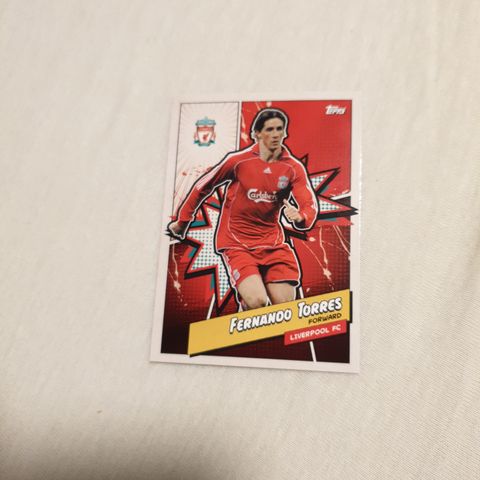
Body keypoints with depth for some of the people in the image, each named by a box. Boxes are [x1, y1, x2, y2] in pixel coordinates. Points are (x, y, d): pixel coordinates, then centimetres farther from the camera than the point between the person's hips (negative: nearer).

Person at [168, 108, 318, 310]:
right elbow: (202, 186, 3)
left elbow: (310, 204, -8)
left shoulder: (293, 167, 0)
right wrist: (182, 221, 10)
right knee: (257, 302, -21)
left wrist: (299, 217, -32)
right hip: (236, 243, -3)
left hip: (273, 243, 3)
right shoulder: (239, 160, -7)